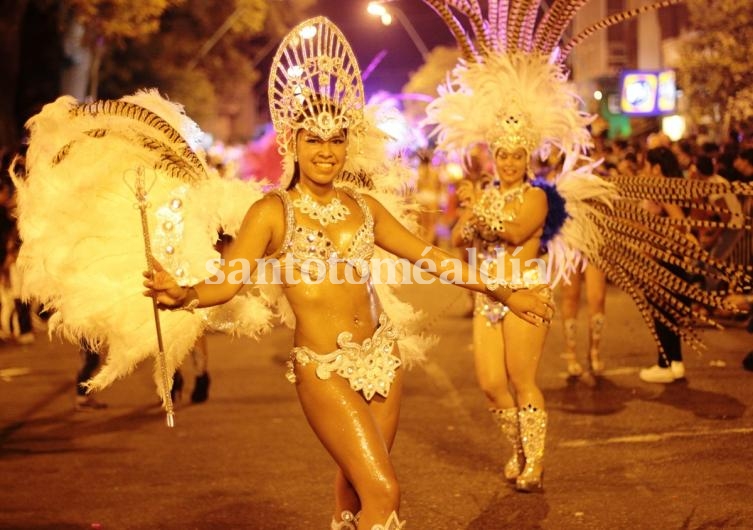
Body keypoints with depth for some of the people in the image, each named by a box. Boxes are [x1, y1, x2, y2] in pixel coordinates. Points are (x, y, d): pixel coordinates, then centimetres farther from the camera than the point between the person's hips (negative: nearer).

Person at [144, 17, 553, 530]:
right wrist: (181, 294, -37)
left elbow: (430, 255, 13)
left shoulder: (363, 207, 7)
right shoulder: (273, 212, -7)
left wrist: (504, 293, 15)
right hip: (323, 368, -5)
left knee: (357, 481, 13)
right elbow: (227, 281, -15)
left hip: (381, 357, 5)